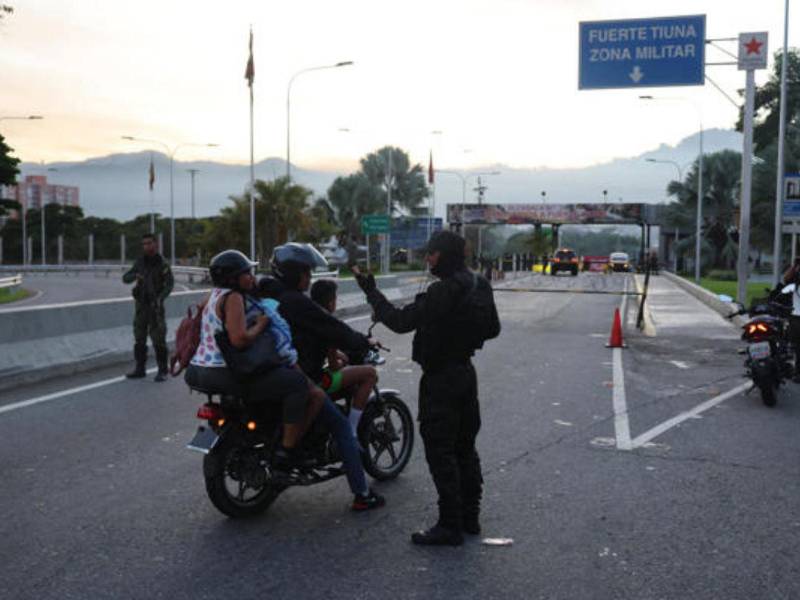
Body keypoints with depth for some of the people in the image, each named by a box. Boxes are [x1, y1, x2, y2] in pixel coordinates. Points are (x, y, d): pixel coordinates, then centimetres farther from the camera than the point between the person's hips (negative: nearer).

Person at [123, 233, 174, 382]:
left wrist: (160, 298, -40)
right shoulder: (140, 262, 5)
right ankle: (140, 369, 18)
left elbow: (169, 284, -23)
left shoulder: (163, 264, -11)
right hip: (140, 306, 5)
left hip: (155, 307, -5)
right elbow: (125, 278, 2)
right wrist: (135, 276, -22)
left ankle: (162, 371, 1)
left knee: (158, 340, -6)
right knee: (139, 339, 8)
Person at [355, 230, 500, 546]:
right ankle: (470, 516, 27)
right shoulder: (480, 286, 7)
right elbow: (492, 328, 16)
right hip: (466, 371, 9)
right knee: (465, 448, 17)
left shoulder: (444, 291, -22)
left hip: (441, 378, -9)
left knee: (440, 452, -3)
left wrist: (371, 291, -14)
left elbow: (402, 322, -23)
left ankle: (450, 526, 1)